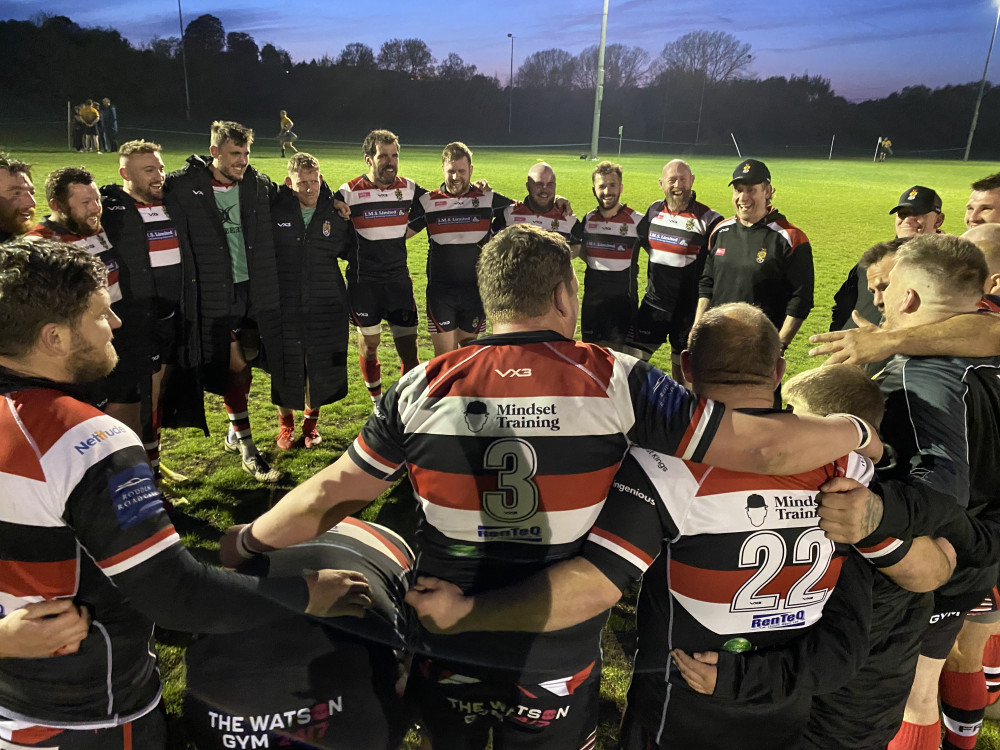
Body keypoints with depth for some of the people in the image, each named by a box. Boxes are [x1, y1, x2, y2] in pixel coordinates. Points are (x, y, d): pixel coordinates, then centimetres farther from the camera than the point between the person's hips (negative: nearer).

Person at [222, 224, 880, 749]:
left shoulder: (424, 388, -12)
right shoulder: (616, 382, -17)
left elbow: (329, 496, -5)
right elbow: (764, 447, -15)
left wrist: (248, 541, 12)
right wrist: (856, 430, 5)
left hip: (448, 656, 2)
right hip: (559, 664, -1)